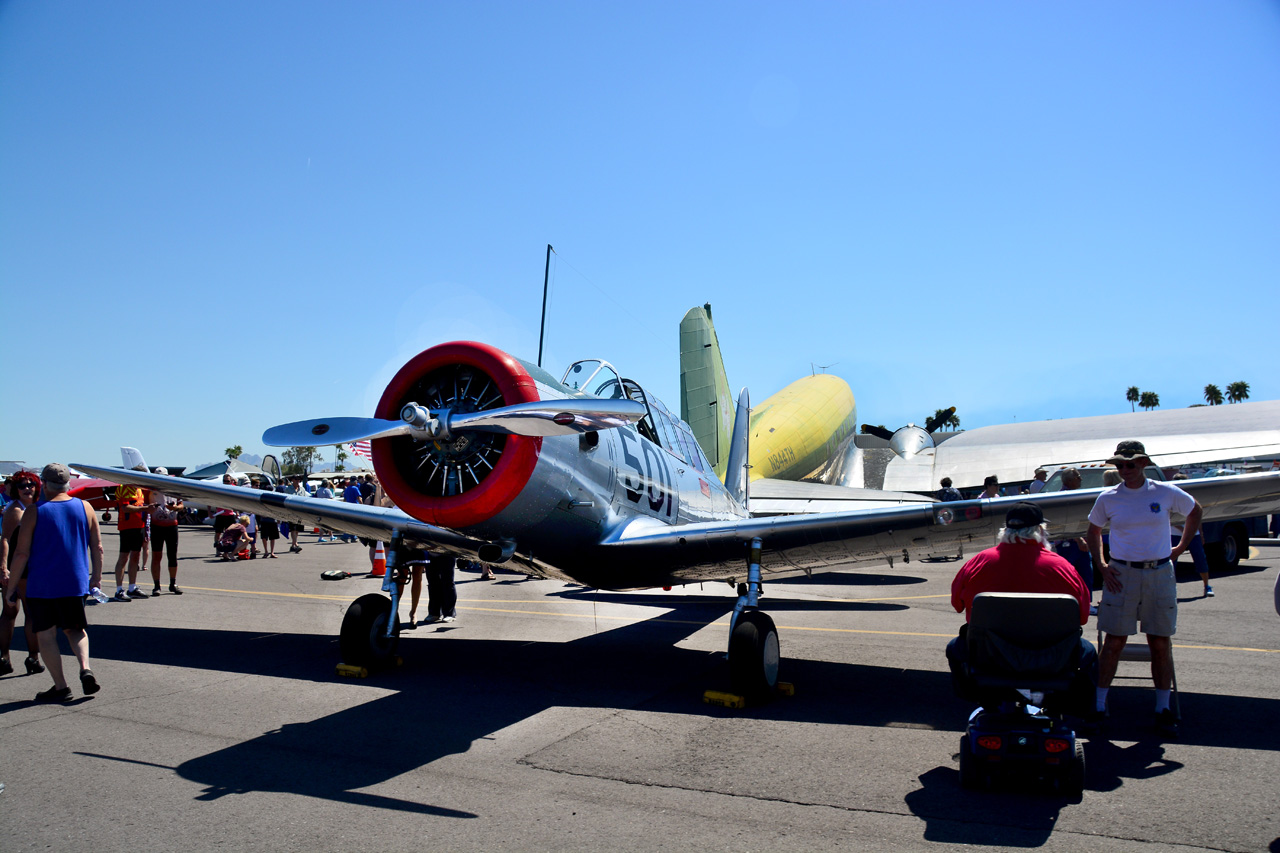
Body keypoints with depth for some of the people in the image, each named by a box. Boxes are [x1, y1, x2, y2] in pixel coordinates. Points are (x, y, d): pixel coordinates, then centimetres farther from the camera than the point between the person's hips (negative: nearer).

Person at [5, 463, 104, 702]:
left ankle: (61, 686, 9)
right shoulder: (85, 507, 1)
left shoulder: (34, 512, -7)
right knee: (76, 629, 17)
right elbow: (97, 546, 6)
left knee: (46, 635, 8)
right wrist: (96, 575, 18)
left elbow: (22, 554, -7)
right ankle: (85, 669, -6)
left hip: (41, 585, -3)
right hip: (75, 583, 3)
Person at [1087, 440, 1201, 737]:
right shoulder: (1108, 498, 0)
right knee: (1114, 642, 0)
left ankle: (1163, 710, 17)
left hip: (1160, 574, 1)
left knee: (1161, 643, 6)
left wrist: (1180, 548, 11)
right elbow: (1093, 531, 13)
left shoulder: (1166, 493, 0)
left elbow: (1195, 512, 18)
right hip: (1121, 574, -1)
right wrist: (1101, 565, 1)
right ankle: (1099, 706, 7)